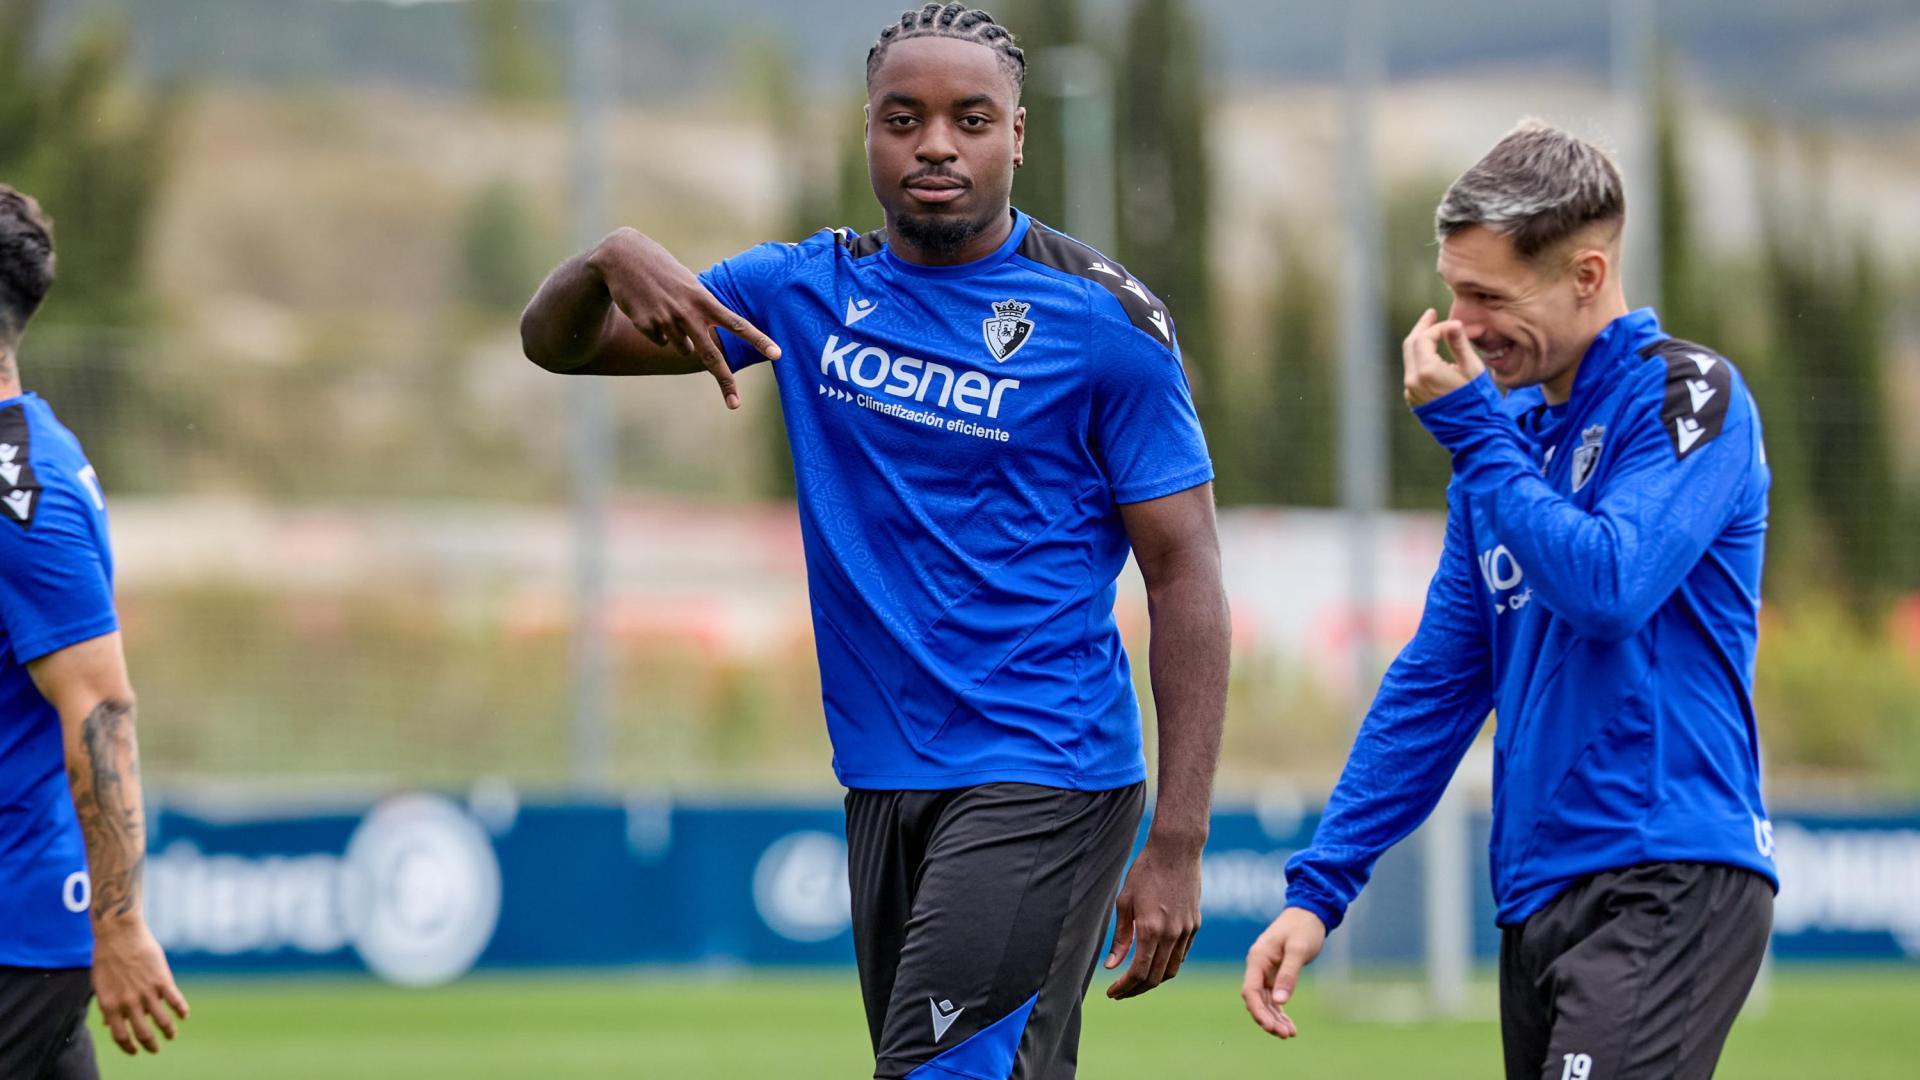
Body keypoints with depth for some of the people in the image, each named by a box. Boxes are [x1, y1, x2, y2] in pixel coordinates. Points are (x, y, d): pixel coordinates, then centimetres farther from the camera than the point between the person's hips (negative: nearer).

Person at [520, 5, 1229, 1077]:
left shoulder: (1106, 322, -6)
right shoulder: (810, 290, 9)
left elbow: (1185, 576, -7)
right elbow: (557, 340, 13)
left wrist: (1178, 847, -14)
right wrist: (613, 262, -13)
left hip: (1040, 782, -6)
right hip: (882, 779, 6)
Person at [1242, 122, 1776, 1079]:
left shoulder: (1687, 397, -3)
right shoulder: (1509, 431, 18)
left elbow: (1608, 587, -19)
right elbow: (1438, 677, 21)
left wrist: (1470, 427, -8)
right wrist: (1319, 883, 14)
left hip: (1671, 887, -7)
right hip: (1539, 894, 7)